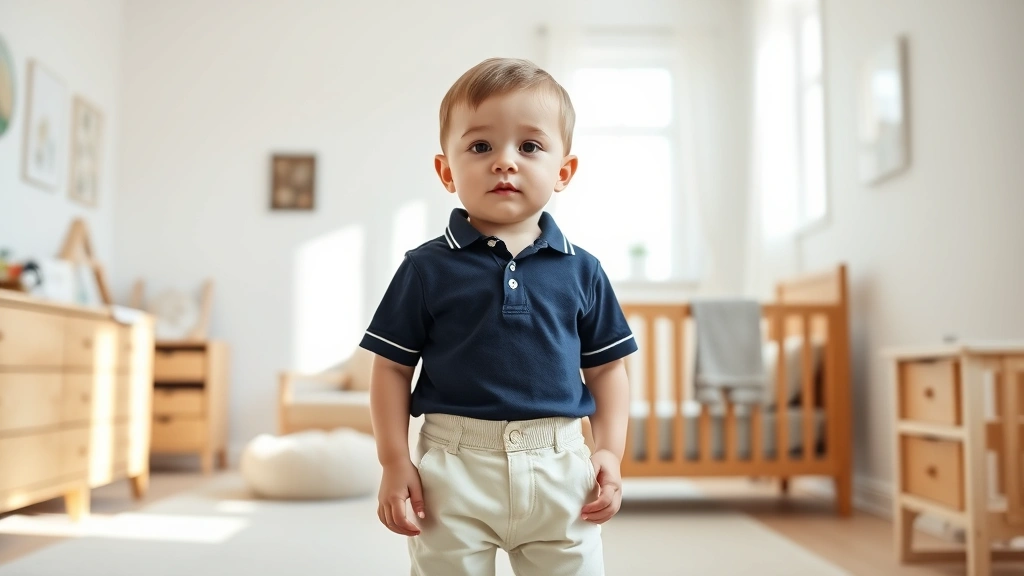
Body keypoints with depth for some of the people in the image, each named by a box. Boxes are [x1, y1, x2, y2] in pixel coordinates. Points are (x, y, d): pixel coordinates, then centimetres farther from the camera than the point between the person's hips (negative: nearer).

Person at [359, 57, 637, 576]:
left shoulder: (580, 271, 3)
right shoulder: (427, 268, -2)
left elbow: (606, 367, 9)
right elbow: (392, 367, 1)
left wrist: (609, 452, 1)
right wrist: (394, 463, -4)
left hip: (559, 467, 2)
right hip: (455, 469, -1)